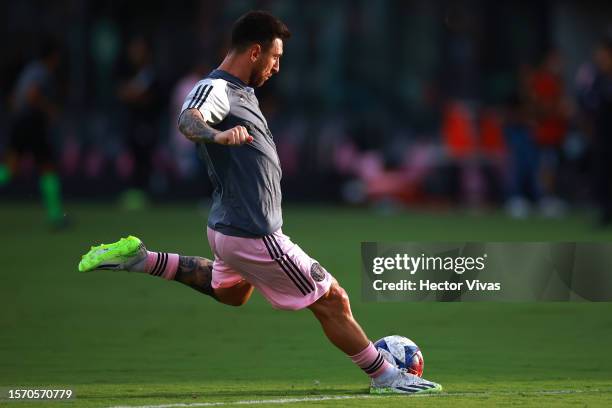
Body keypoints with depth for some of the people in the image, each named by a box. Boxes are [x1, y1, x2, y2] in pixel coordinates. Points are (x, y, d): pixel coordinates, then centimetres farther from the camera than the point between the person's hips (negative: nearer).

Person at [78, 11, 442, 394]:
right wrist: (217, 135, -60)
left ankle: (140, 259, 28)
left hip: (229, 228, 11)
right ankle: (385, 376, 9)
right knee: (333, 301, -2)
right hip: (253, 236, -11)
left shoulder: (240, 90, 10)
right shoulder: (214, 89, -20)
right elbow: (188, 119, -42)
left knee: (230, 291, 38)